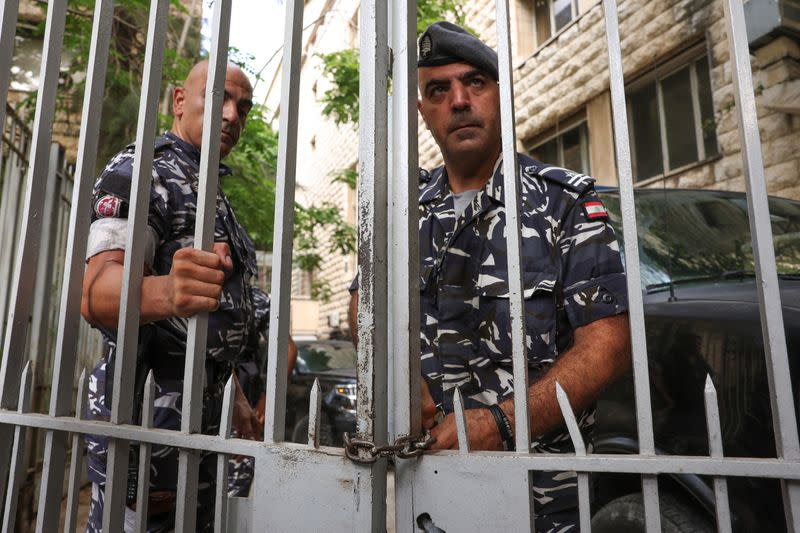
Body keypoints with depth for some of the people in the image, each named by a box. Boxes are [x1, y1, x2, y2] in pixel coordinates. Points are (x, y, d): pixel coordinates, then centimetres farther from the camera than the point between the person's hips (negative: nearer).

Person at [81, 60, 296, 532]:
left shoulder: (213, 195, 17)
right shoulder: (142, 170, -10)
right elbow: (98, 293, -27)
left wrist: (237, 399, 17)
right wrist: (163, 292, -48)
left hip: (202, 419, 9)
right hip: (146, 413, -8)